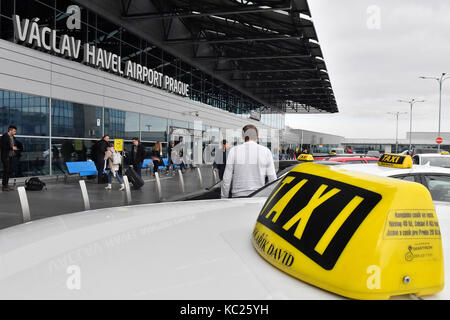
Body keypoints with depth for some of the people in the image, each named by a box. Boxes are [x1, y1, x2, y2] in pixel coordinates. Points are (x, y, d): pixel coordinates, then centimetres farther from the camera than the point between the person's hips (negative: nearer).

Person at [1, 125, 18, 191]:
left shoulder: (13, 138, 14)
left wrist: (15, 148, 4)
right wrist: (11, 148, -18)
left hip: (11, 156, 7)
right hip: (6, 157, -7)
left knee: (10, 171, 8)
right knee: (6, 171, -5)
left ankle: (6, 184, 17)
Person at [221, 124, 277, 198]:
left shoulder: (234, 151, 0)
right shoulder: (266, 151, 4)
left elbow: (226, 179, 0)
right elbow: (272, 179, 3)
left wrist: (224, 198, 9)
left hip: (238, 196, -1)